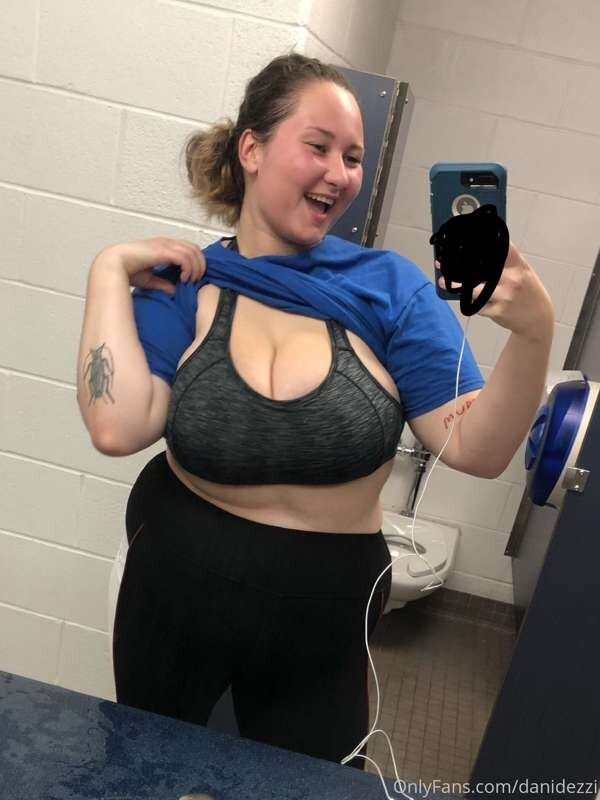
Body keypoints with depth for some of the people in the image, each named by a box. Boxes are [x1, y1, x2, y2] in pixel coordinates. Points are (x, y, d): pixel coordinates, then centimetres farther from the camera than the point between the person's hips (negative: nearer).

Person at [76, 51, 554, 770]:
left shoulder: (391, 287, -11)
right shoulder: (181, 287, -10)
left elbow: (474, 448, -16)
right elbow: (118, 427, -25)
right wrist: (109, 270, -20)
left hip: (322, 622, -1)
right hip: (176, 590, 2)